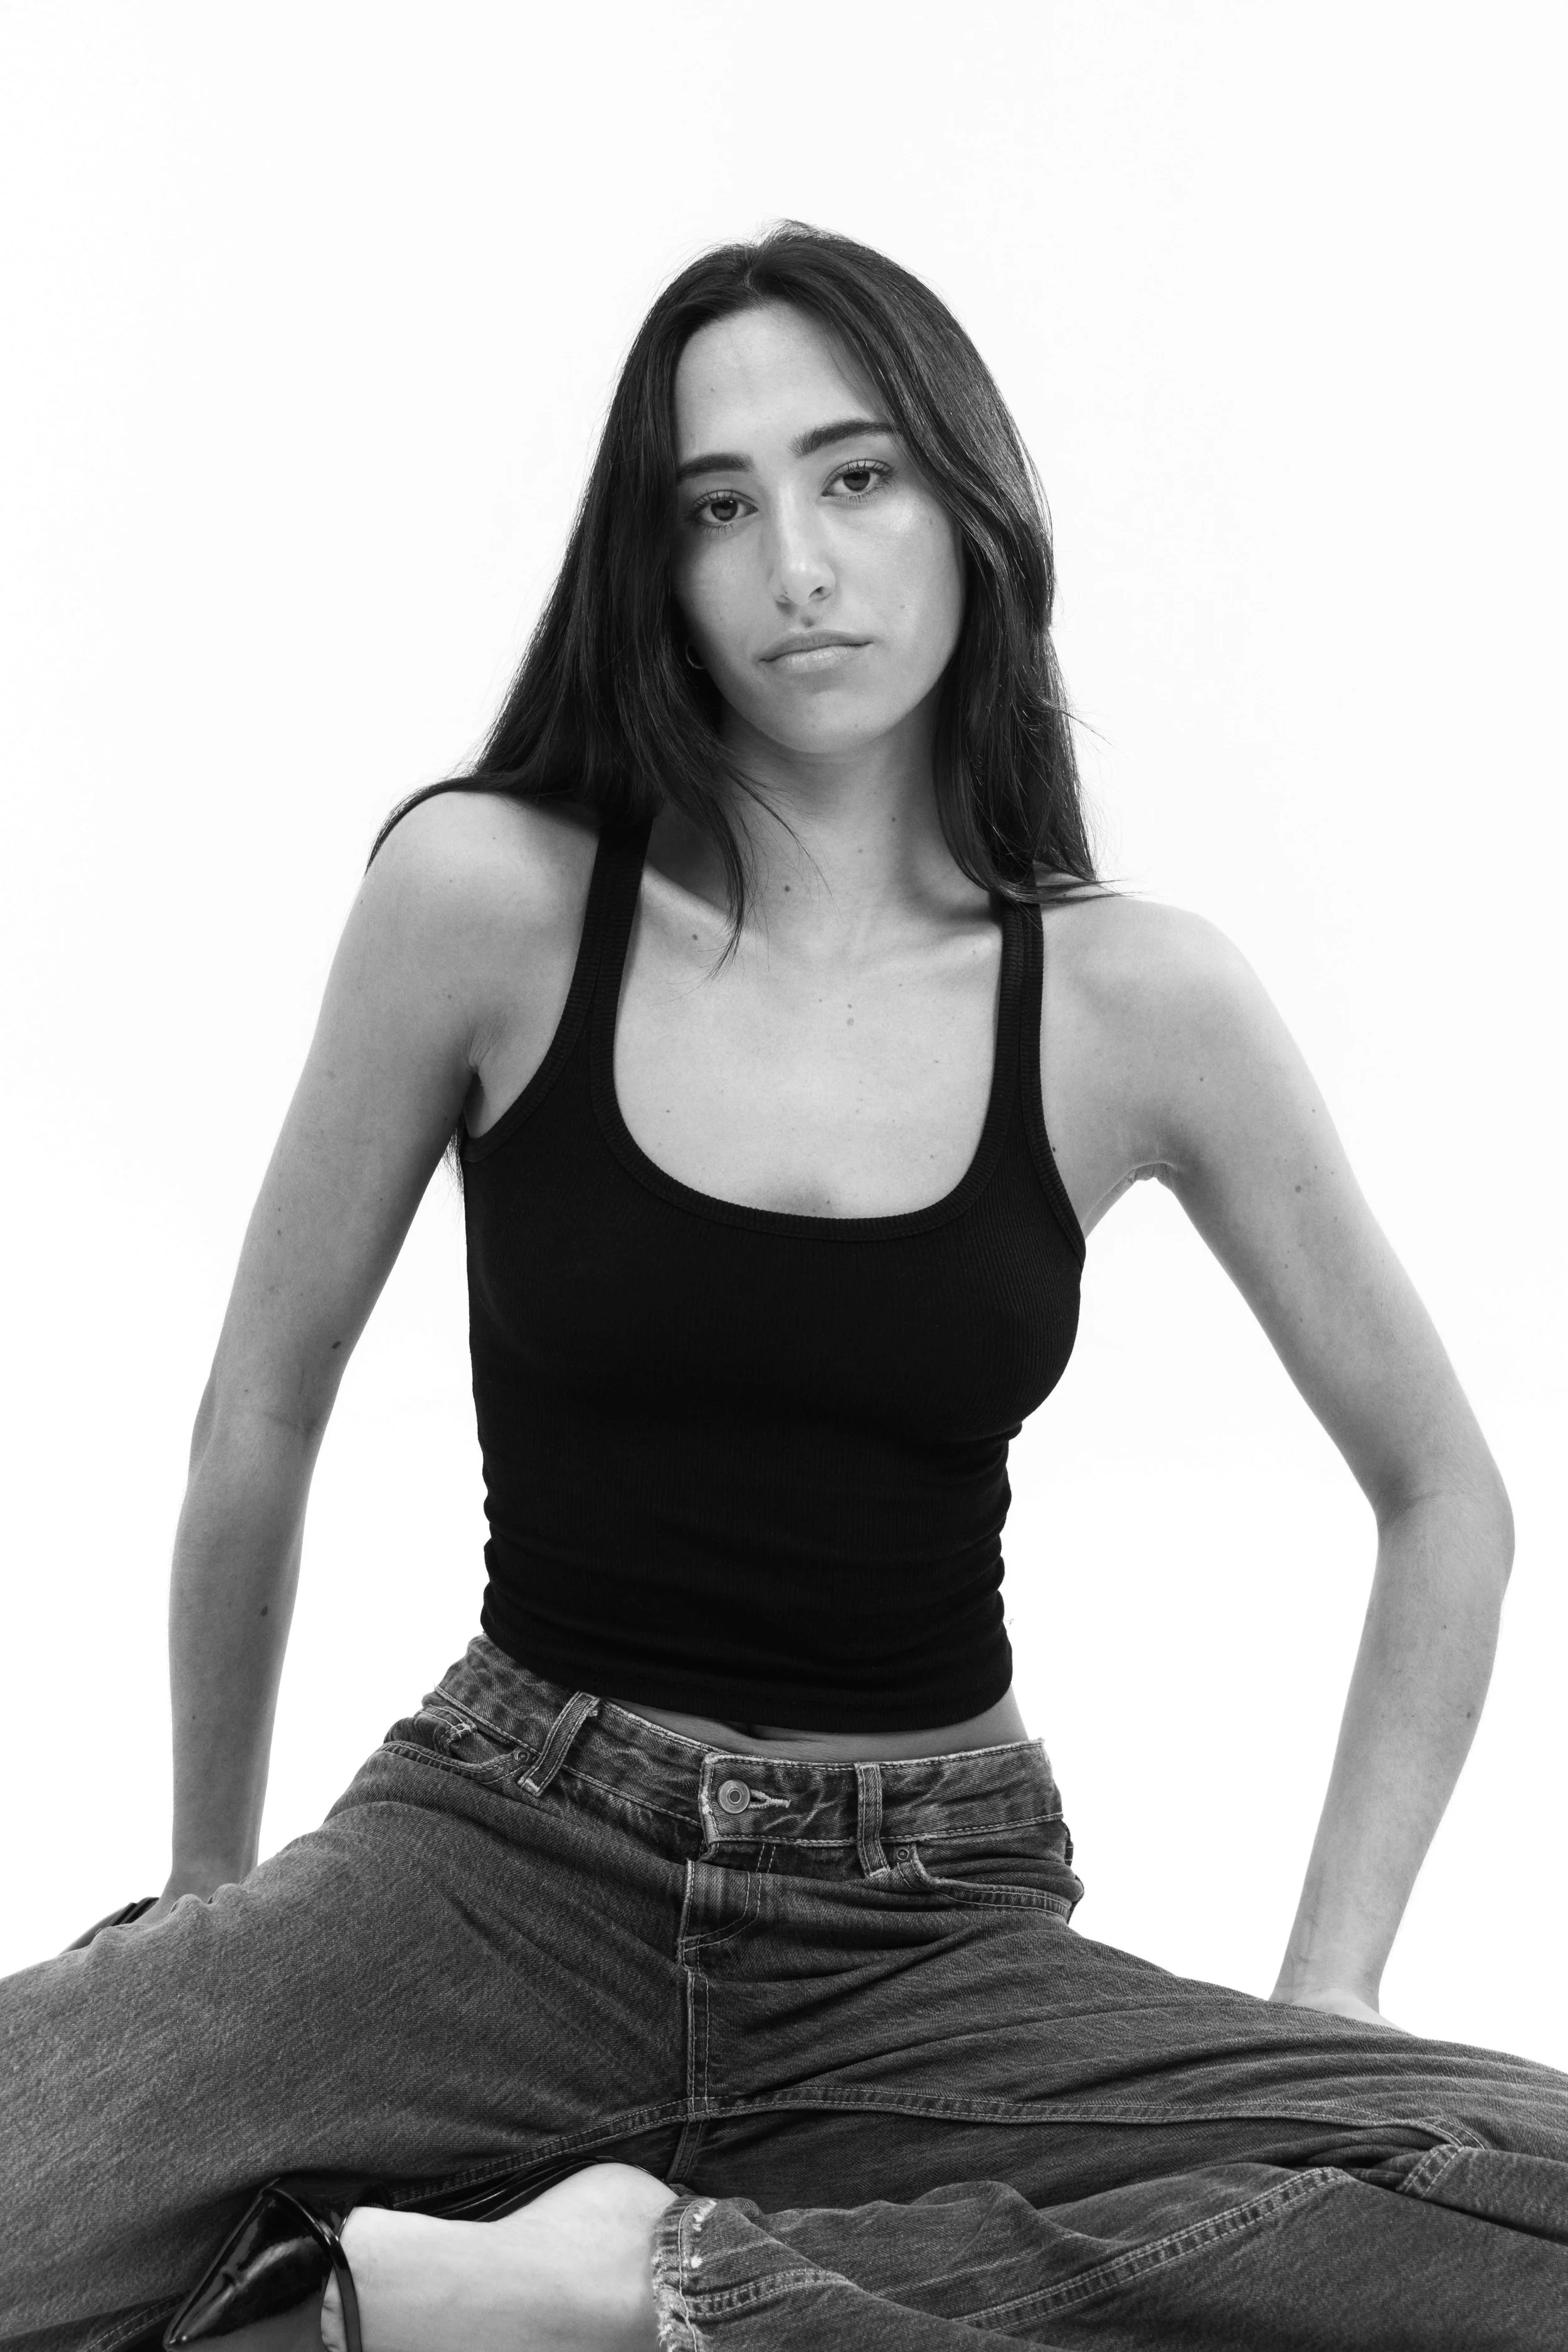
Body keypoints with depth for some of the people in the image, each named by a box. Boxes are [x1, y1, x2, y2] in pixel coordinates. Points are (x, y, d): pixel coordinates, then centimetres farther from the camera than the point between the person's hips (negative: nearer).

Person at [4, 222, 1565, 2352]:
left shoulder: (1139, 1002, -2)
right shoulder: (489, 893, -4)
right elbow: (260, 1417, 7)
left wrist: (1327, 1990, 3)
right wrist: (211, 1888, 14)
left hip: (935, 1941, 3)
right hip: (496, 1864, -2)